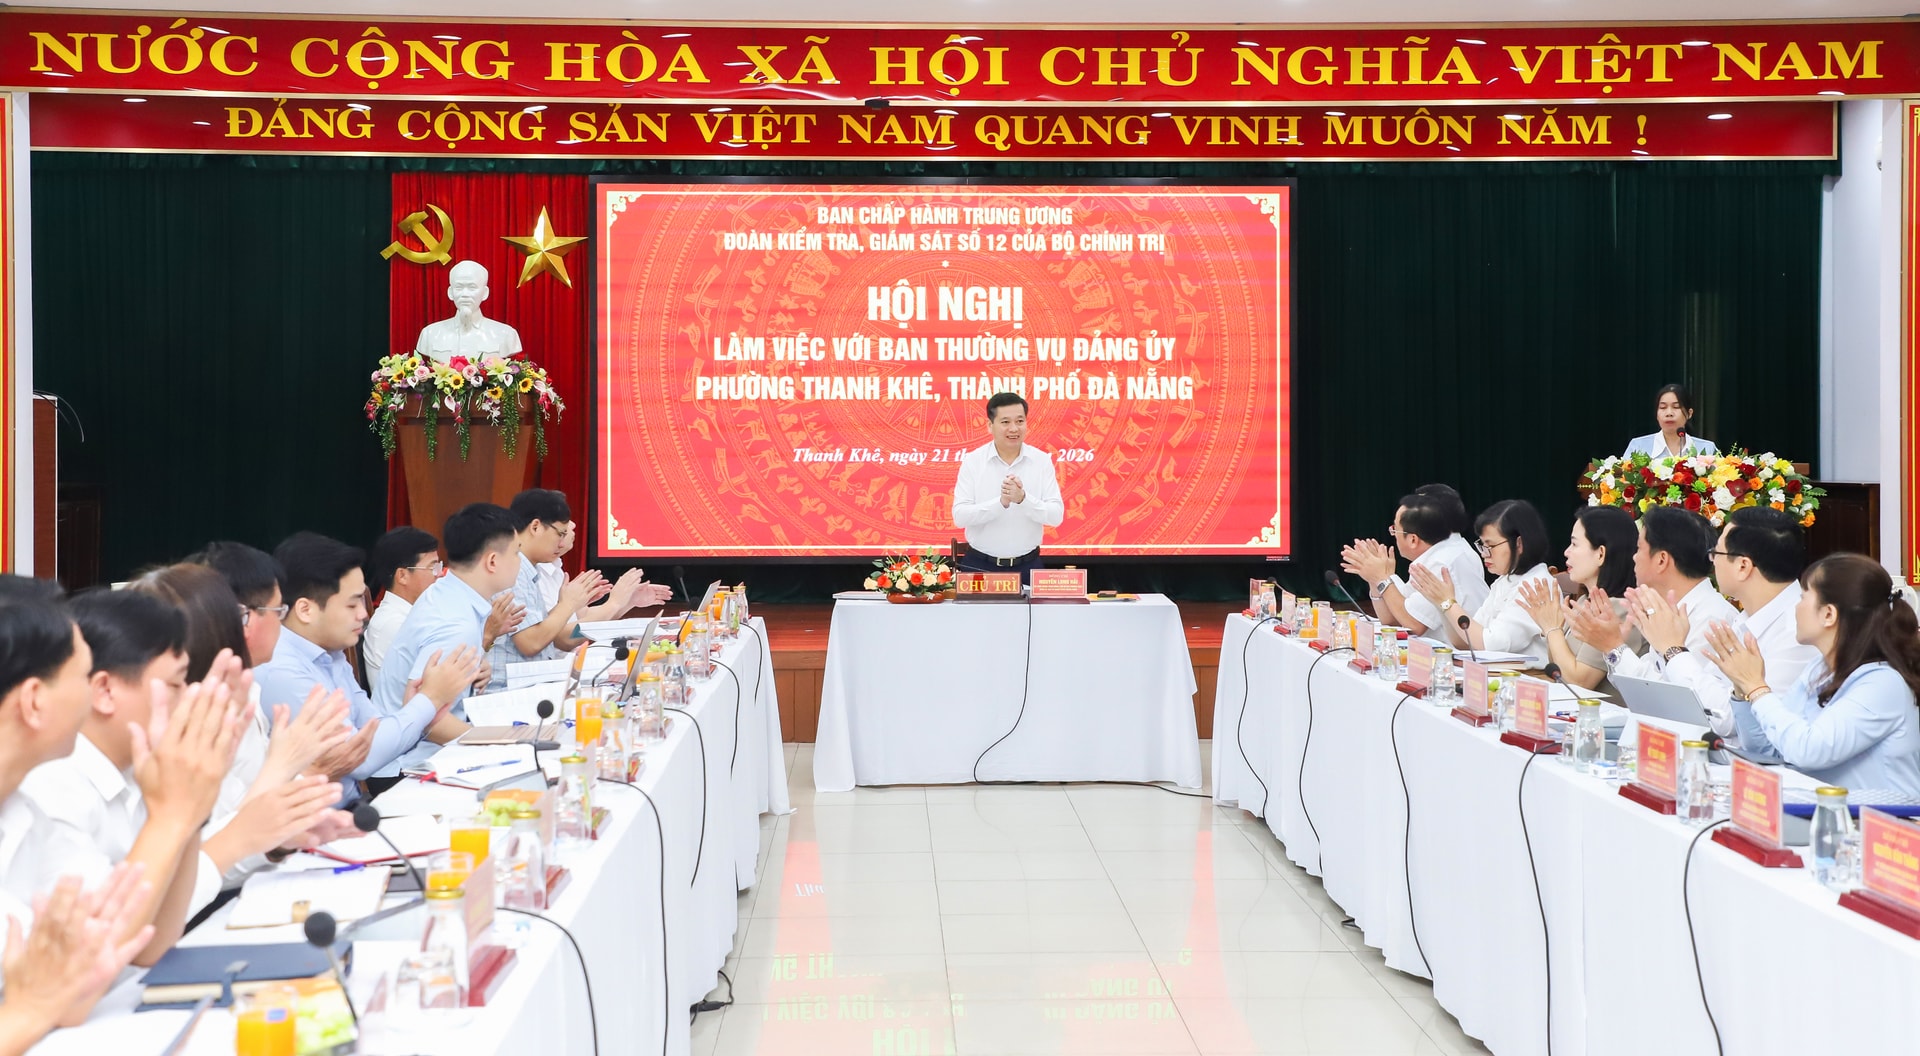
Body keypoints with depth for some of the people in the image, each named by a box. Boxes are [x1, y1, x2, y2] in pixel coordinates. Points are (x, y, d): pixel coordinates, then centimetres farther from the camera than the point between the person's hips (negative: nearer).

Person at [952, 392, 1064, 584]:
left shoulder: (1042, 461, -2)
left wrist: (1023, 499, -26)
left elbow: (1056, 515, -8)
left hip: (1027, 565, 1)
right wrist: (1001, 502, -27)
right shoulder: (972, 461, -4)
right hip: (980, 565, -1)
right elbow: (959, 516, -12)